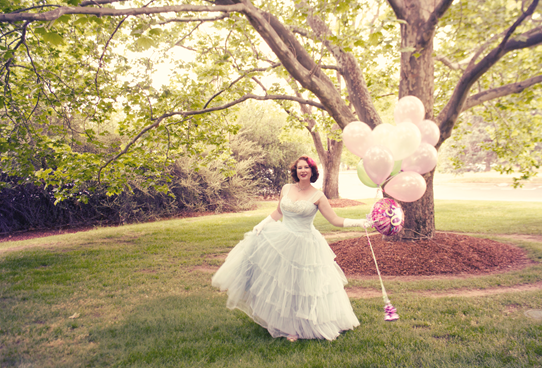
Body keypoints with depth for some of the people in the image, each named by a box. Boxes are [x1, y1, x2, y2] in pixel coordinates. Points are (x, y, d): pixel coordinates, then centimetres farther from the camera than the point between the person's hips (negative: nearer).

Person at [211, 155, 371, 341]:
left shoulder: (317, 196, -9)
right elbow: (277, 213, 14)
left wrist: (360, 222, -19)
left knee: (301, 286, 6)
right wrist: (261, 225, 4)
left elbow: (335, 220, -9)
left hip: (304, 246, -3)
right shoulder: (286, 189, 3)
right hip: (281, 240, 4)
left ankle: (299, 328, 26)